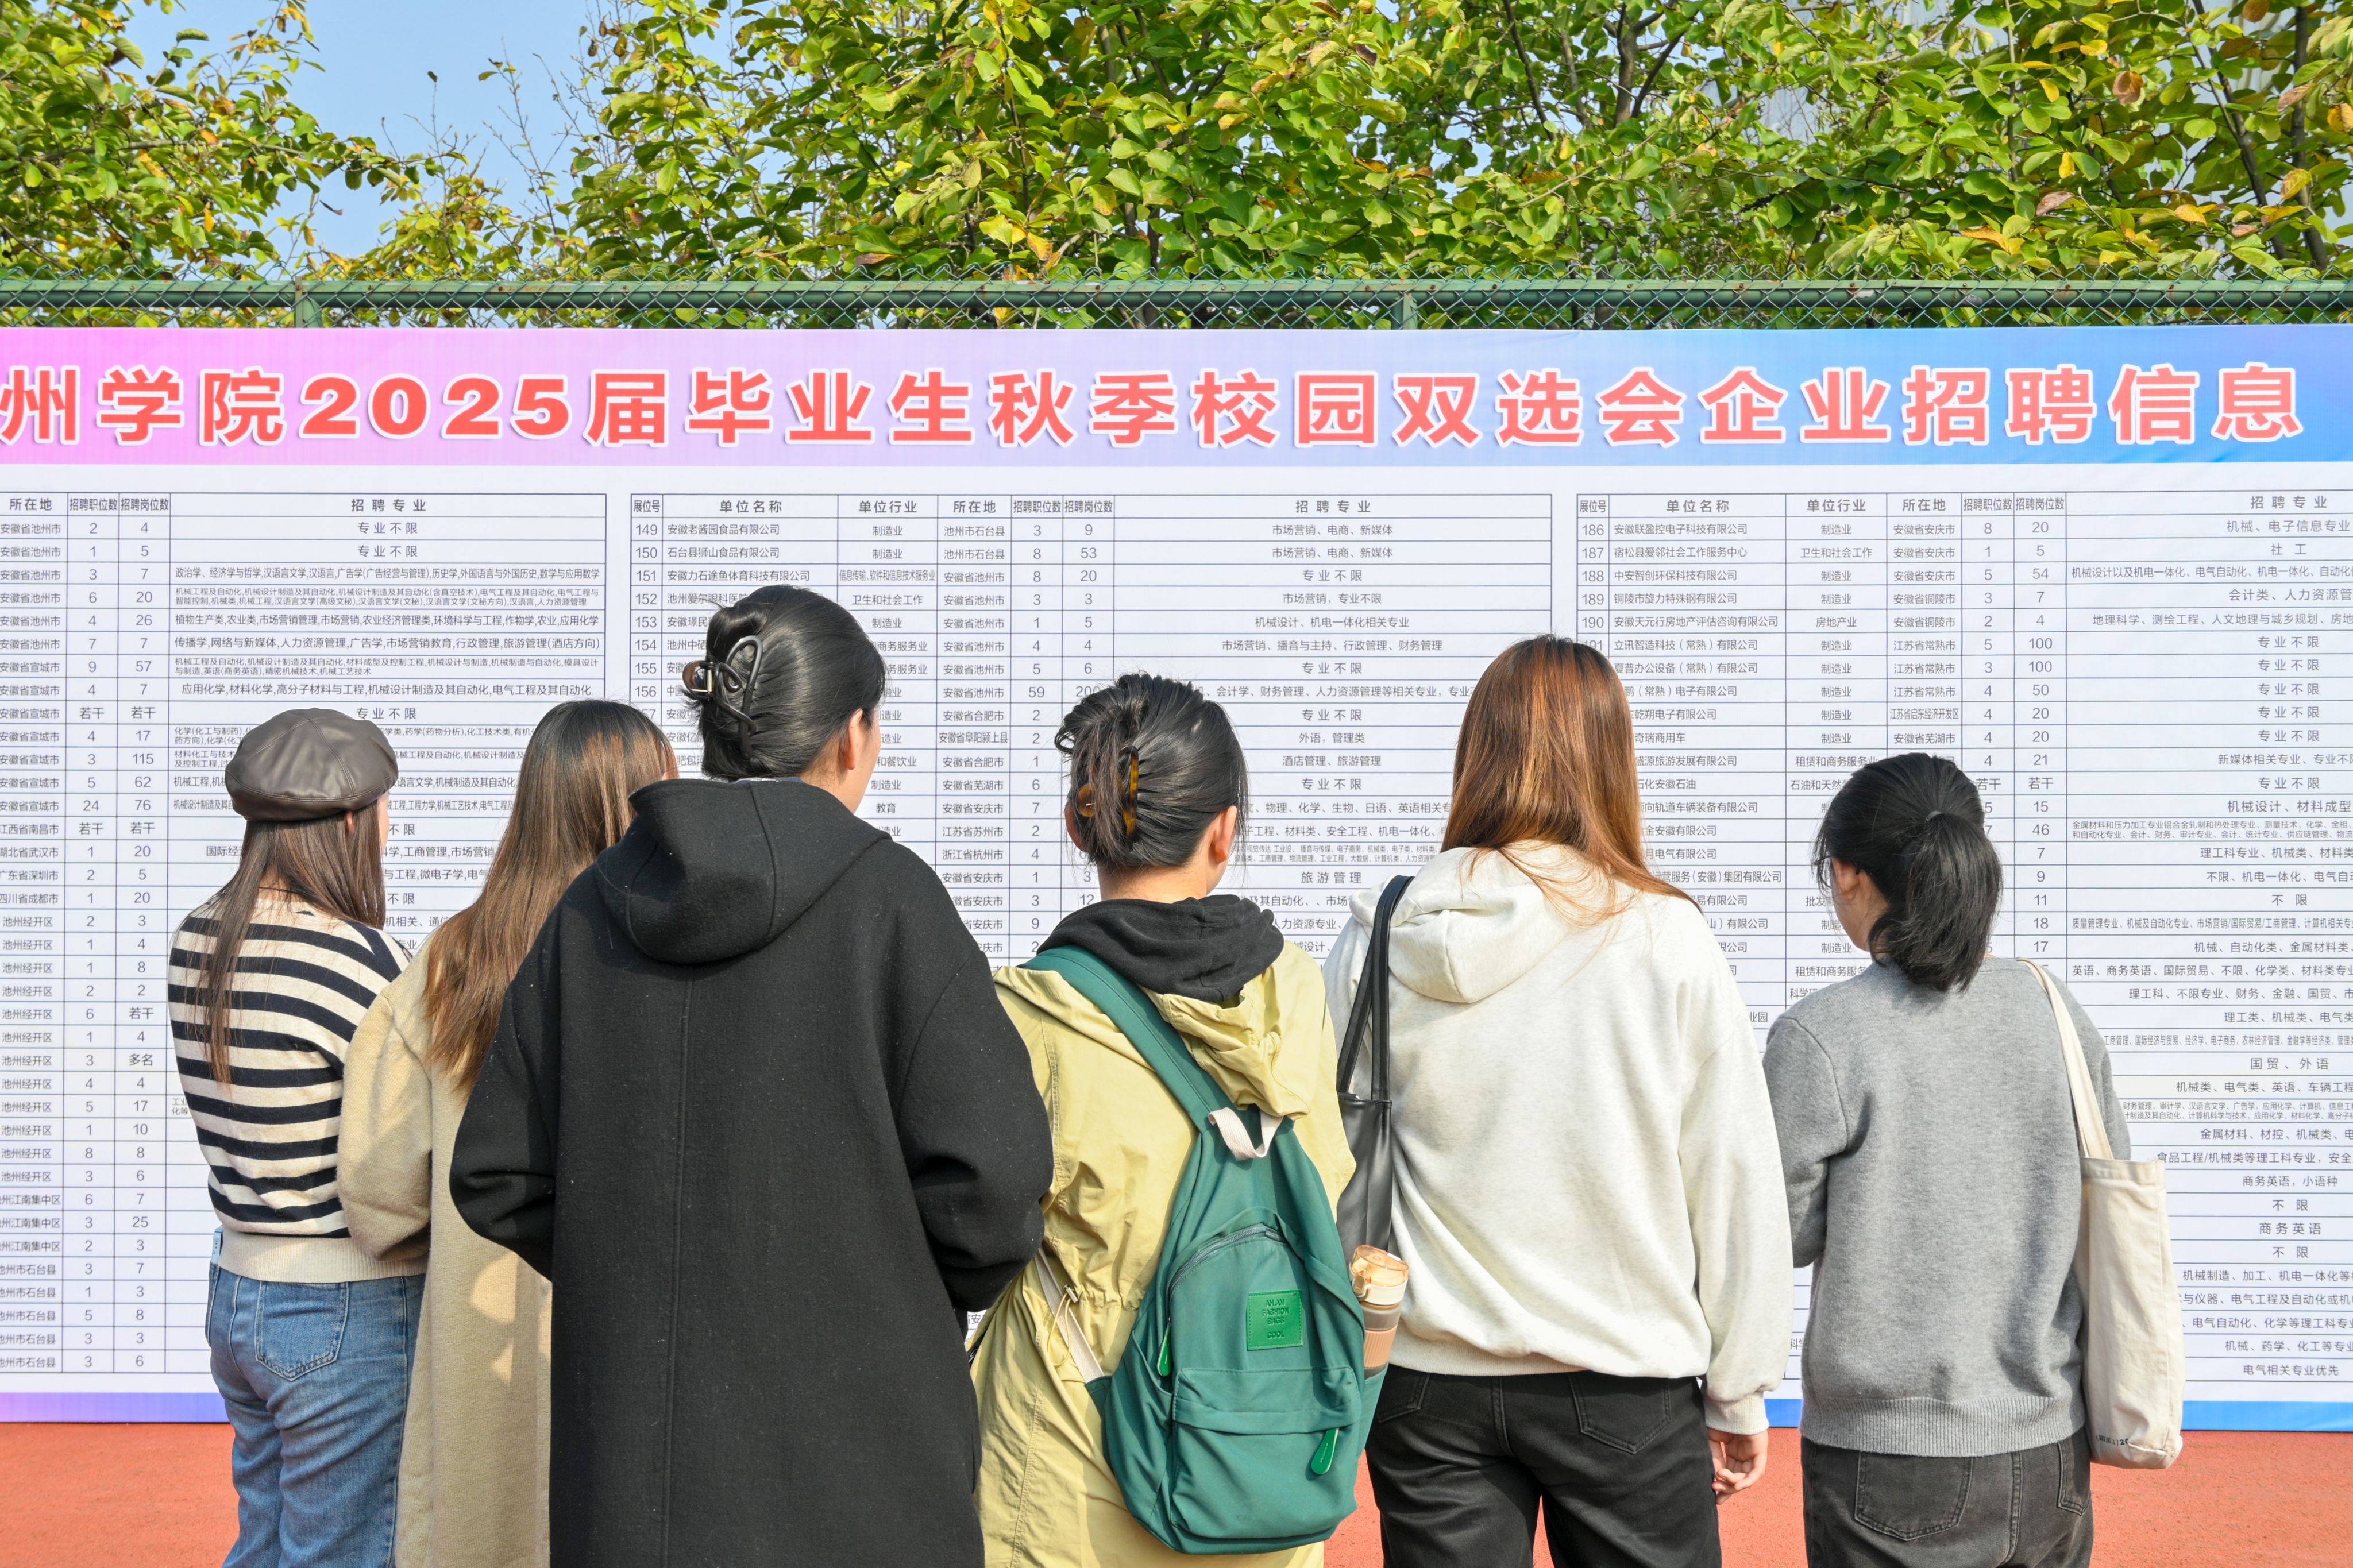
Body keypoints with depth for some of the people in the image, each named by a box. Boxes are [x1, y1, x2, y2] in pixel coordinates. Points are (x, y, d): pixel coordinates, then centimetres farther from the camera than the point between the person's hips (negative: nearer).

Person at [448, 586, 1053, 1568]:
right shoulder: (886, 898, -10)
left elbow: (493, 1180, 6)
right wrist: (938, 1296, 5)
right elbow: (988, 1173, -15)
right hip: (851, 1470, -4)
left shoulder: (589, 910, 2)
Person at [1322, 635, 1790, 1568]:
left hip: (1431, 1385, 2)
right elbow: (1736, 1181, -4)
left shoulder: (1383, 940, -3)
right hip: (1629, 1385, -2)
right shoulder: (1667, 940, -8)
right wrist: (1740, 1394, 7)